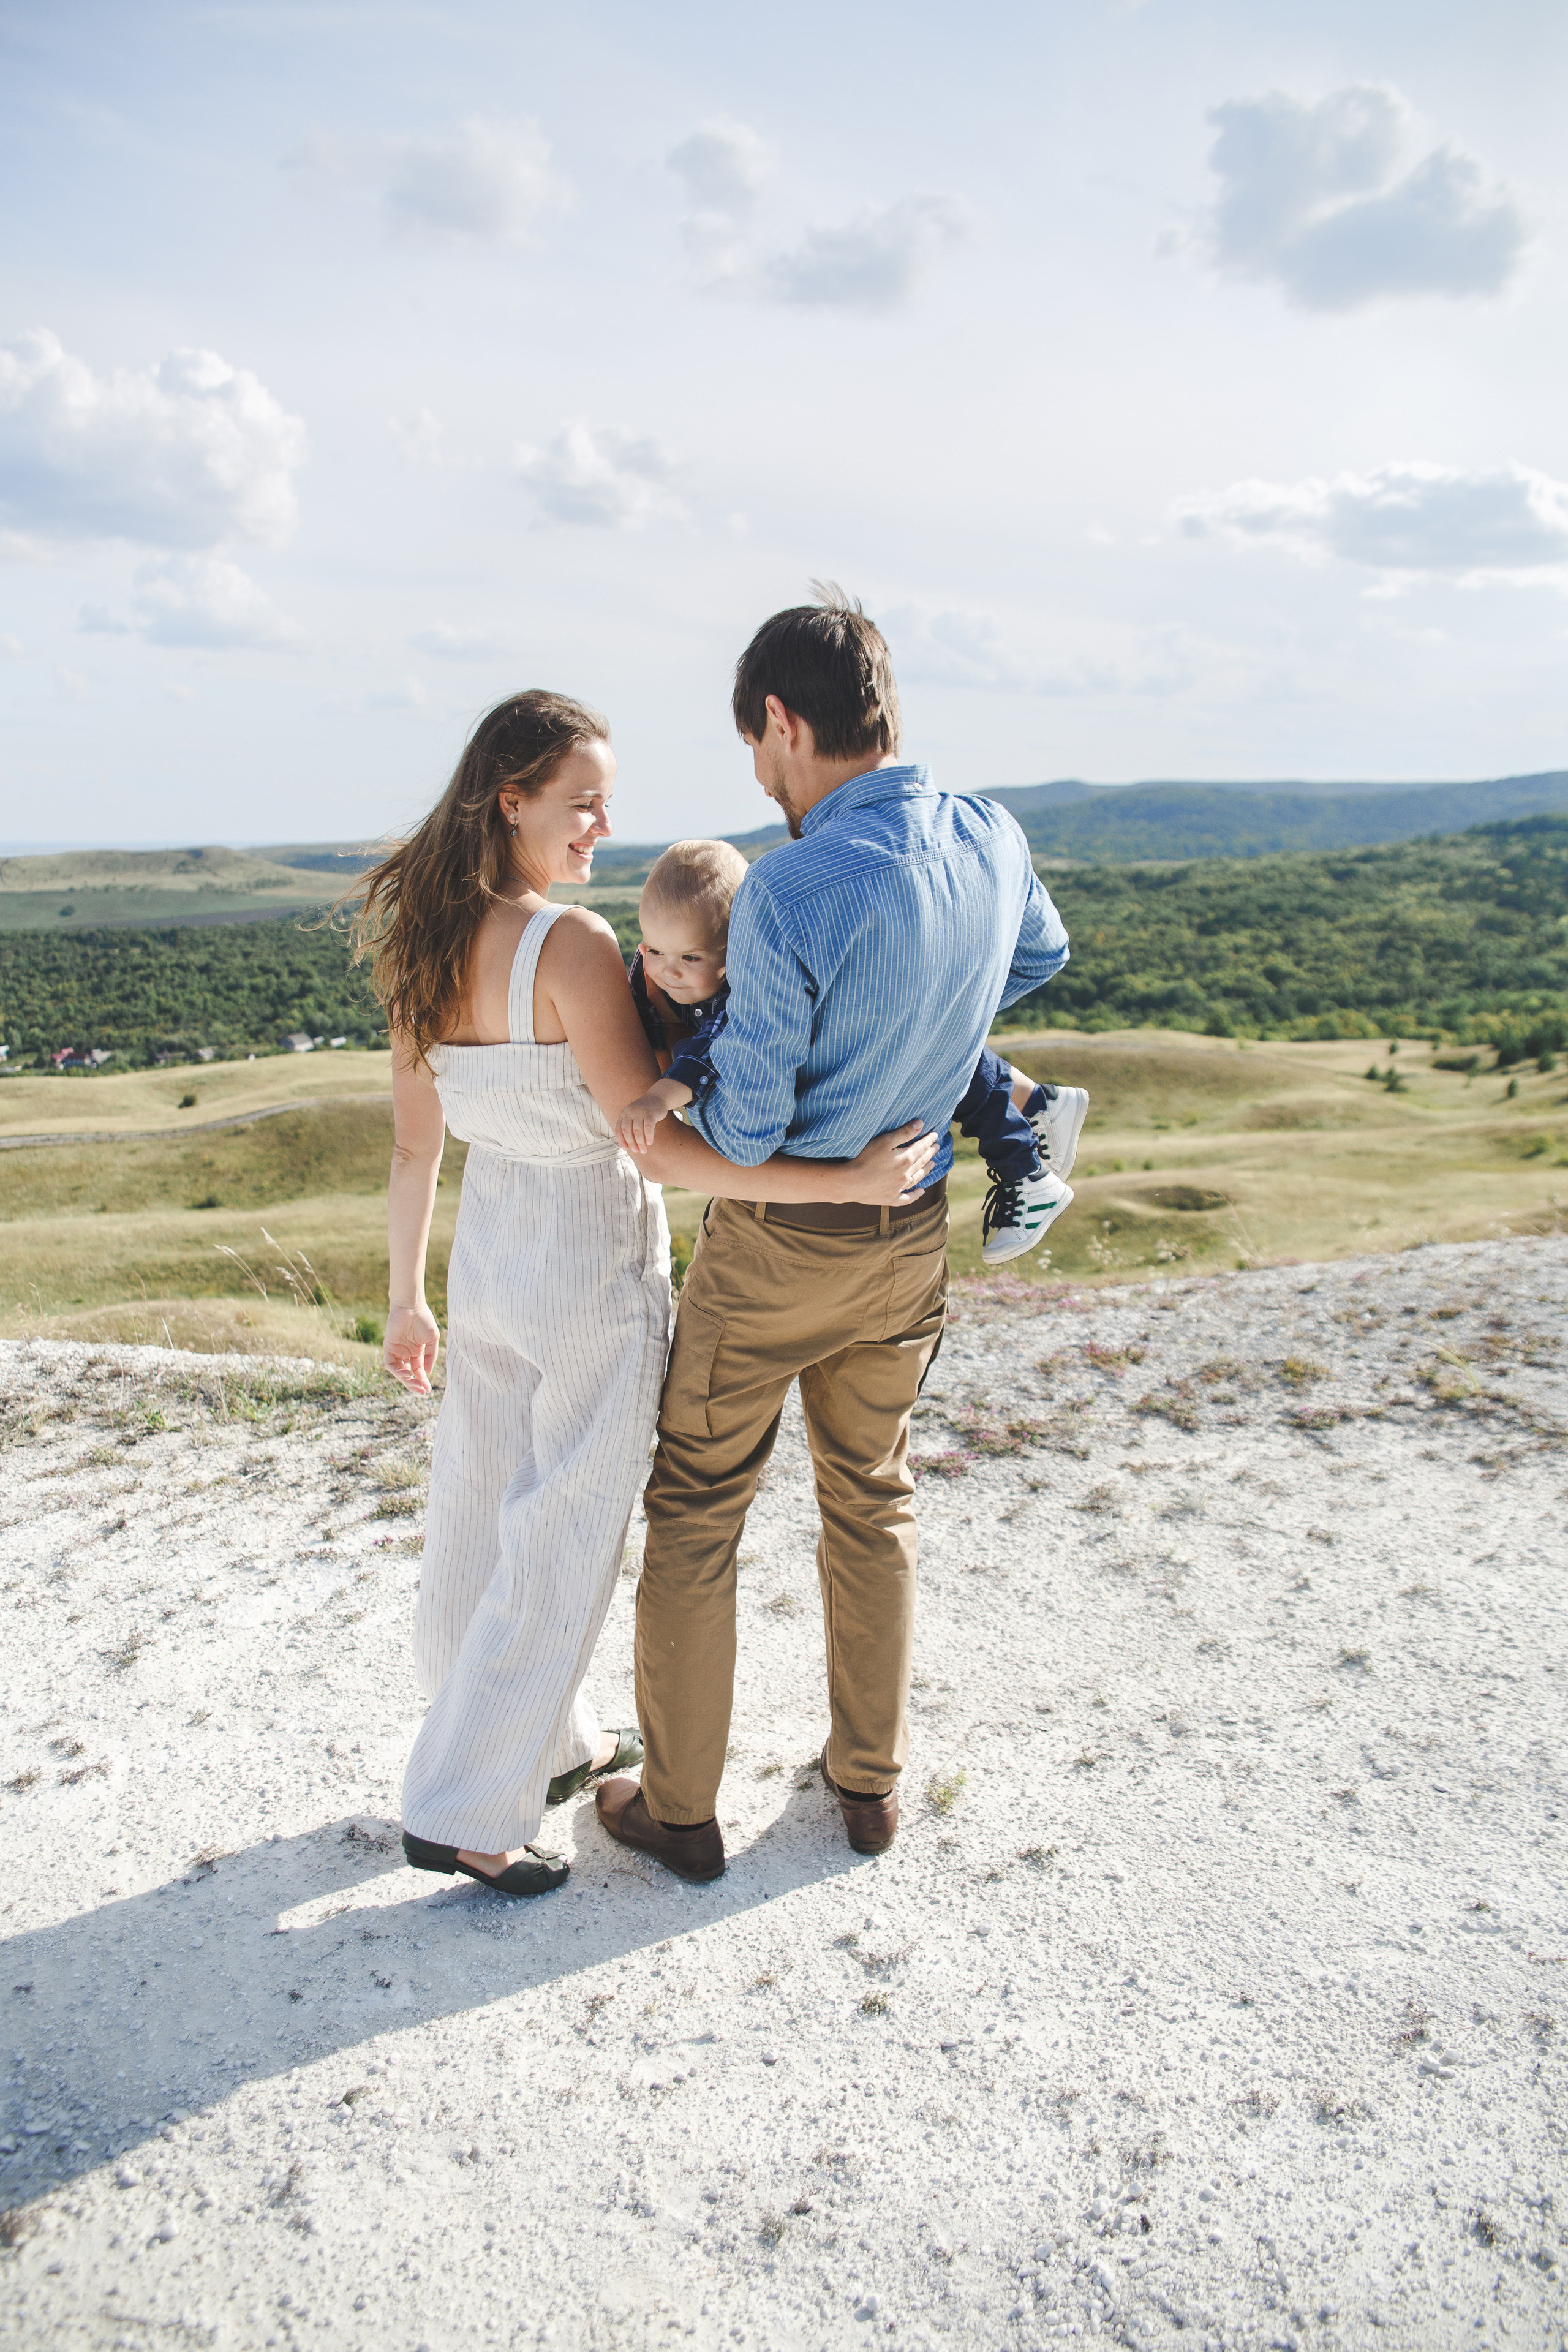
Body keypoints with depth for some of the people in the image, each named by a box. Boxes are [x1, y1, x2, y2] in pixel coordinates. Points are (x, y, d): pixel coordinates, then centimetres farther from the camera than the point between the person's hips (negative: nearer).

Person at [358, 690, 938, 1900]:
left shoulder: (423, 940, -1)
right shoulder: (572, 943, -23)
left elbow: (414, 1141, 5)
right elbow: (656, 1144, -27)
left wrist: (406, 1296, 14)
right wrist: (845, 1181, -27)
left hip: (485, 1255, 8)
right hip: (595, 1267, -8)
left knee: (489, 1509, 20)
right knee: (562, 1534, 7)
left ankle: (547, 1741, 42)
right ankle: (466, 1811, 17)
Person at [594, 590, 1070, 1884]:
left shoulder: (791, 890, -27)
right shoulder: (995, 843, -6)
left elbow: (745, 1128, -22)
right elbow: (1041, 956, 17)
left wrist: (658, 1122, -2)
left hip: (778, 1246, -6)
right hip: (914, 1238, 6)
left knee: (696, 1512, 12)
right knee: (873, 1500, 22)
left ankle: (680, 1809, 27)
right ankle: (871, 1779, 36)